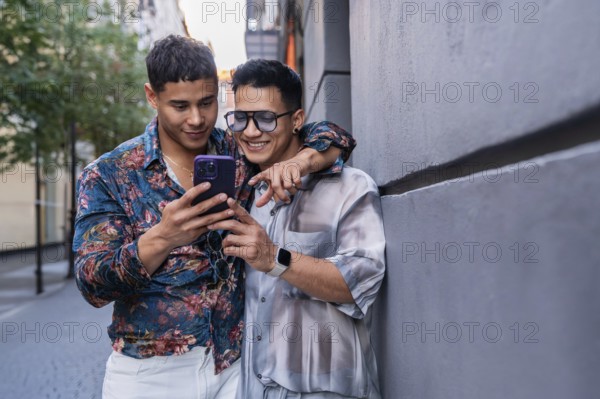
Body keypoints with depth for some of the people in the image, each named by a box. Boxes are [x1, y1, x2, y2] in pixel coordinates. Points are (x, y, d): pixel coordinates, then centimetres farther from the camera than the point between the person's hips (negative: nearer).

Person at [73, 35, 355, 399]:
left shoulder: (239, 154, -1)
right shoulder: (107, 175, -7)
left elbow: (334, 137, 1)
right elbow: (93, 284, -14)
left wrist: (299, 162, -22)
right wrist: (162, 239, -34)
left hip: (234, 366, 2)